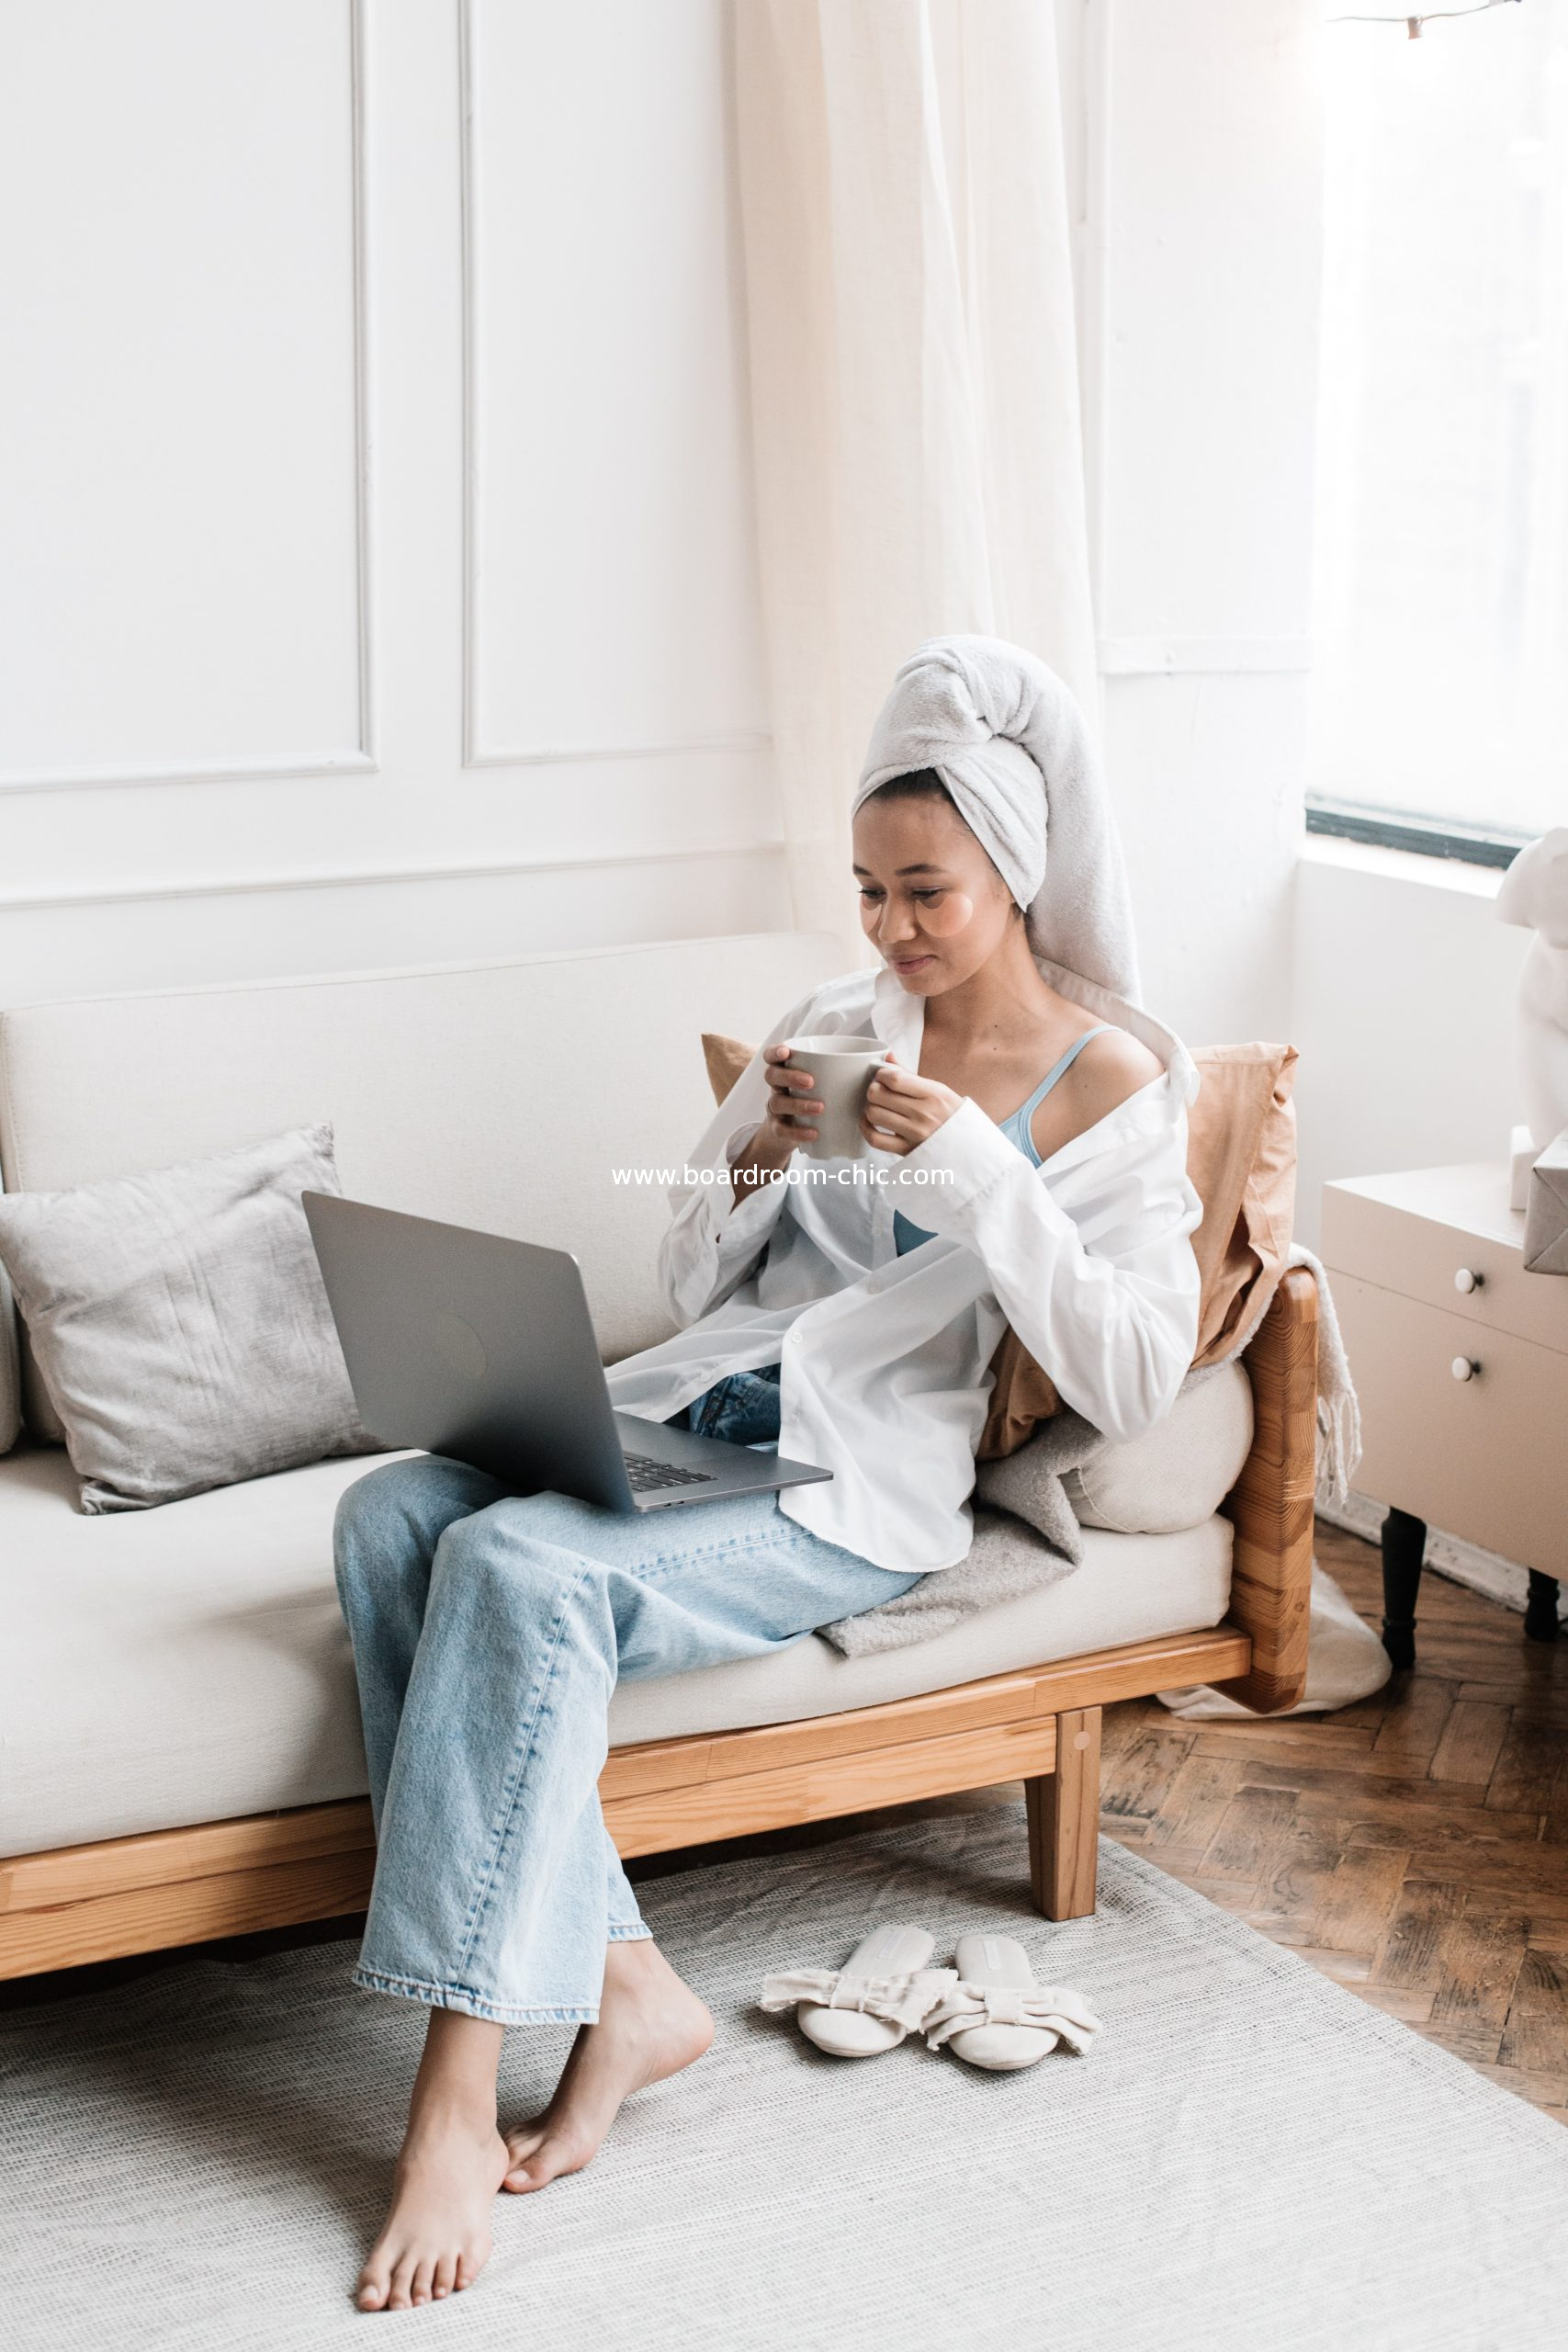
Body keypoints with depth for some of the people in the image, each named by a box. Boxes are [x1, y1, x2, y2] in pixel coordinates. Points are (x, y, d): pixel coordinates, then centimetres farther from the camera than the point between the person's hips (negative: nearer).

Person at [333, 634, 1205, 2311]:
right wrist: (756, 1154, -4)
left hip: (858, 1482, -6)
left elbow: (1134, 1383, -12)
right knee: (390, 1517, -22)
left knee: (524, 1566, -32)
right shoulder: (835, 1024, 15)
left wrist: (976, 1171, -18)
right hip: (683, 1412, 6)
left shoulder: (1111, 1081, 0)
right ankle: (620, 1983, -19)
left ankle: (457, 2101, -27)